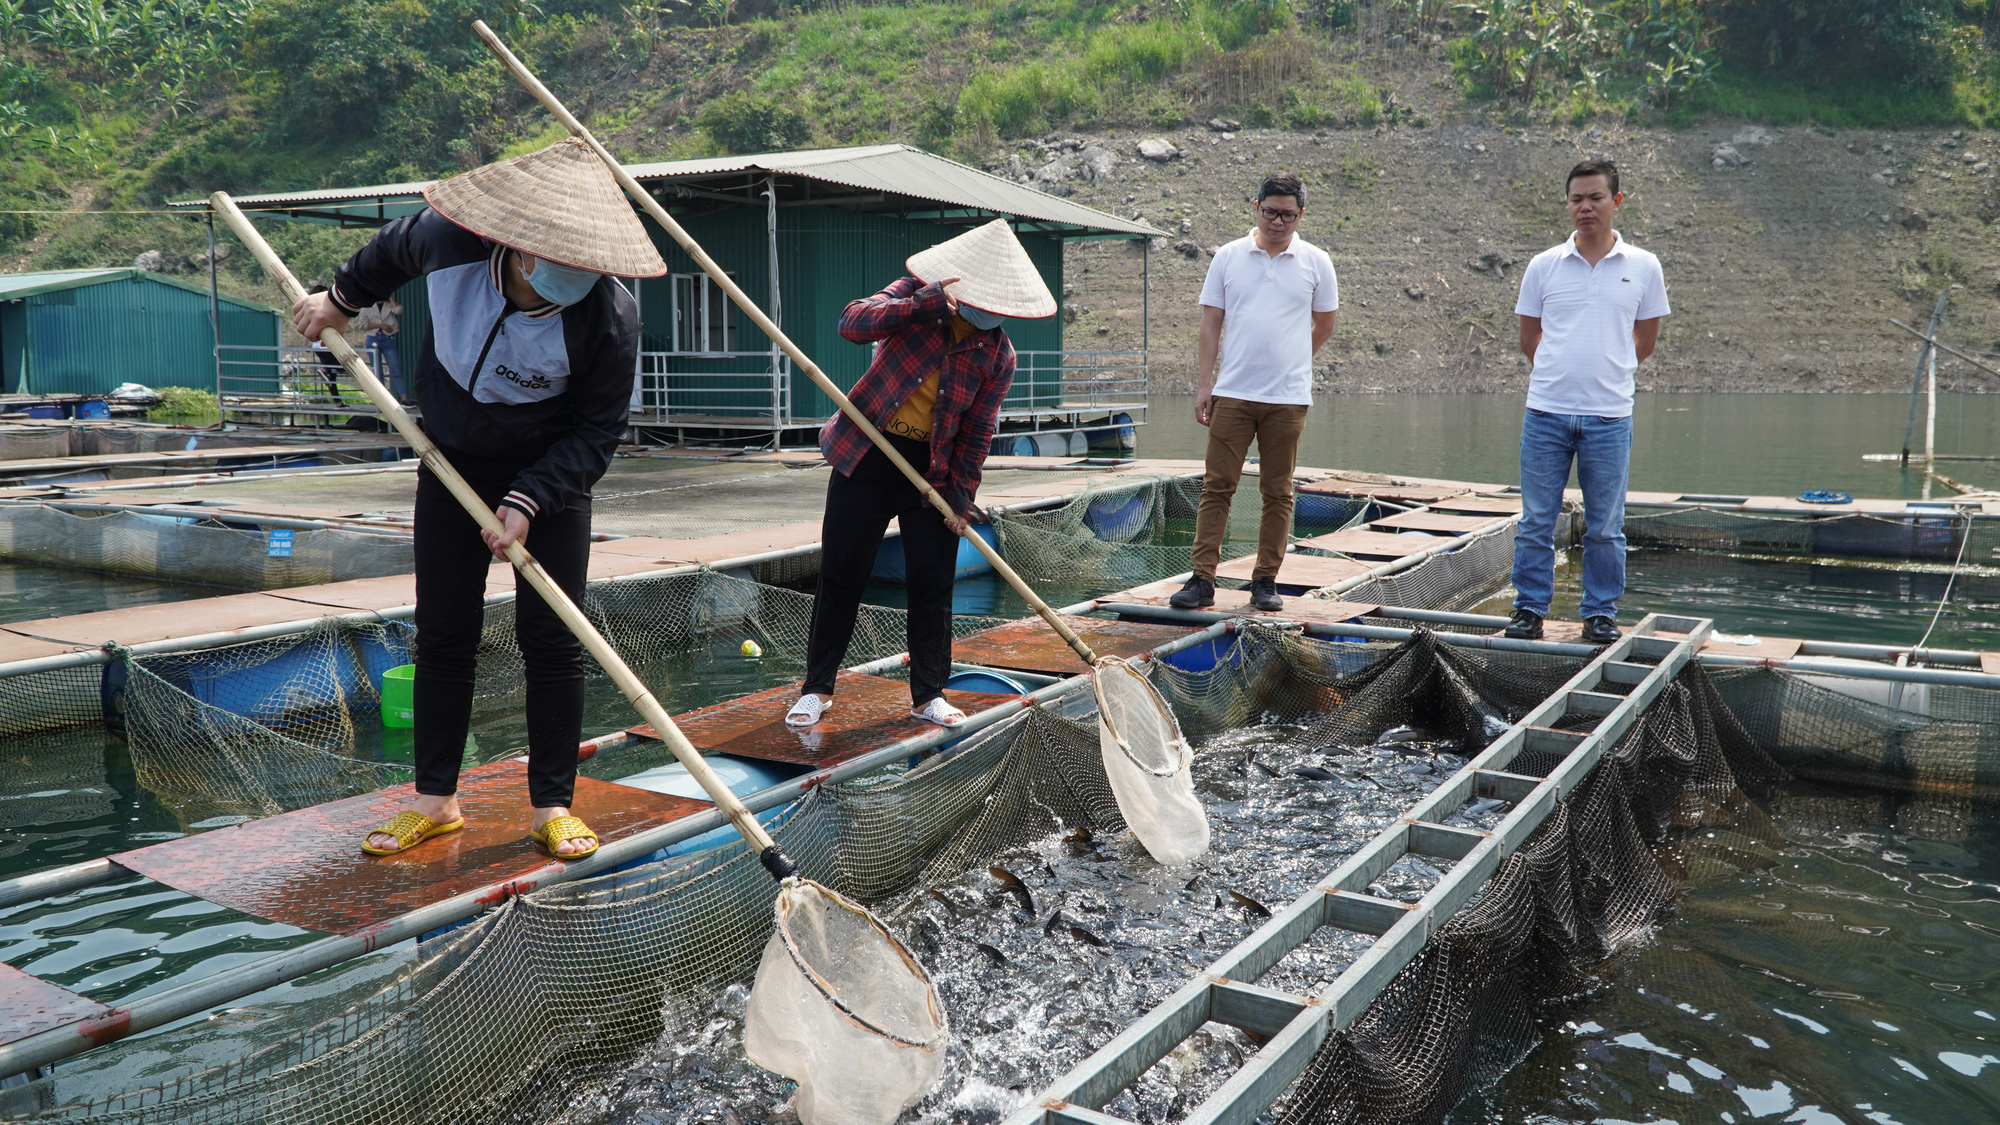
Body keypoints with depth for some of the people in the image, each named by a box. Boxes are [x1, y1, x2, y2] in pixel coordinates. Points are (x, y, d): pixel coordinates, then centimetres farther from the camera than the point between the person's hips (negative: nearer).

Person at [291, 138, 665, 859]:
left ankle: (553, 806, 8)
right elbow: (396, 247, 7)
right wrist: (343, 299, 20)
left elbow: (596, 433, -18)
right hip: (452, 466, 3)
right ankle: (435, 799, 18)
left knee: (551, 639, -4)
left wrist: (529, 501, -26)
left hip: (550, 476, -3)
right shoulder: (448, 239, -19)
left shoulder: (609, 318, -27)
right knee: (442, 635, 6)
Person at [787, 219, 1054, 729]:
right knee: (841, 576, 4)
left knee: (932, 584, 3)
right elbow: (852, 323, -20)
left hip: (933, 468, 1)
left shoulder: (998, 355, -3)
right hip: (867, 457, -1)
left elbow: (978, 429, 1)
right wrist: (923, 306, -30)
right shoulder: (913, 296, -5)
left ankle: (928, 694, 20)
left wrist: (962, 496, -3)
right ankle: (817, 688, 18)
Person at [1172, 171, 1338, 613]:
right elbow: (1211, 323, 6)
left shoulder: (1316, 262, 5)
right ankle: (1202, 579, 1)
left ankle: (1266, 581, 14)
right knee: (1216, 486, -2)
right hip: (1232, 394, 0)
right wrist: (1205, 383, 0)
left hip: (1288, 398, 0)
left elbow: (1324, 324, 16)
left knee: (1278, 493, 5)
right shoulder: (1228, 257, 6)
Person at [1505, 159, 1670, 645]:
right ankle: (1530, 608, 16)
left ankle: (1601, 613, 19)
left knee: (1605, 527, 7)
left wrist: (1605, 373, 14)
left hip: (1609, 417, 0)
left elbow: (1645, 340, 14)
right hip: (1546, 412, 0)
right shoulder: (1543, 266, 4)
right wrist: (1562, 373, 12)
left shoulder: (1644, 268, 4)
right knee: (1535, 521, 5)